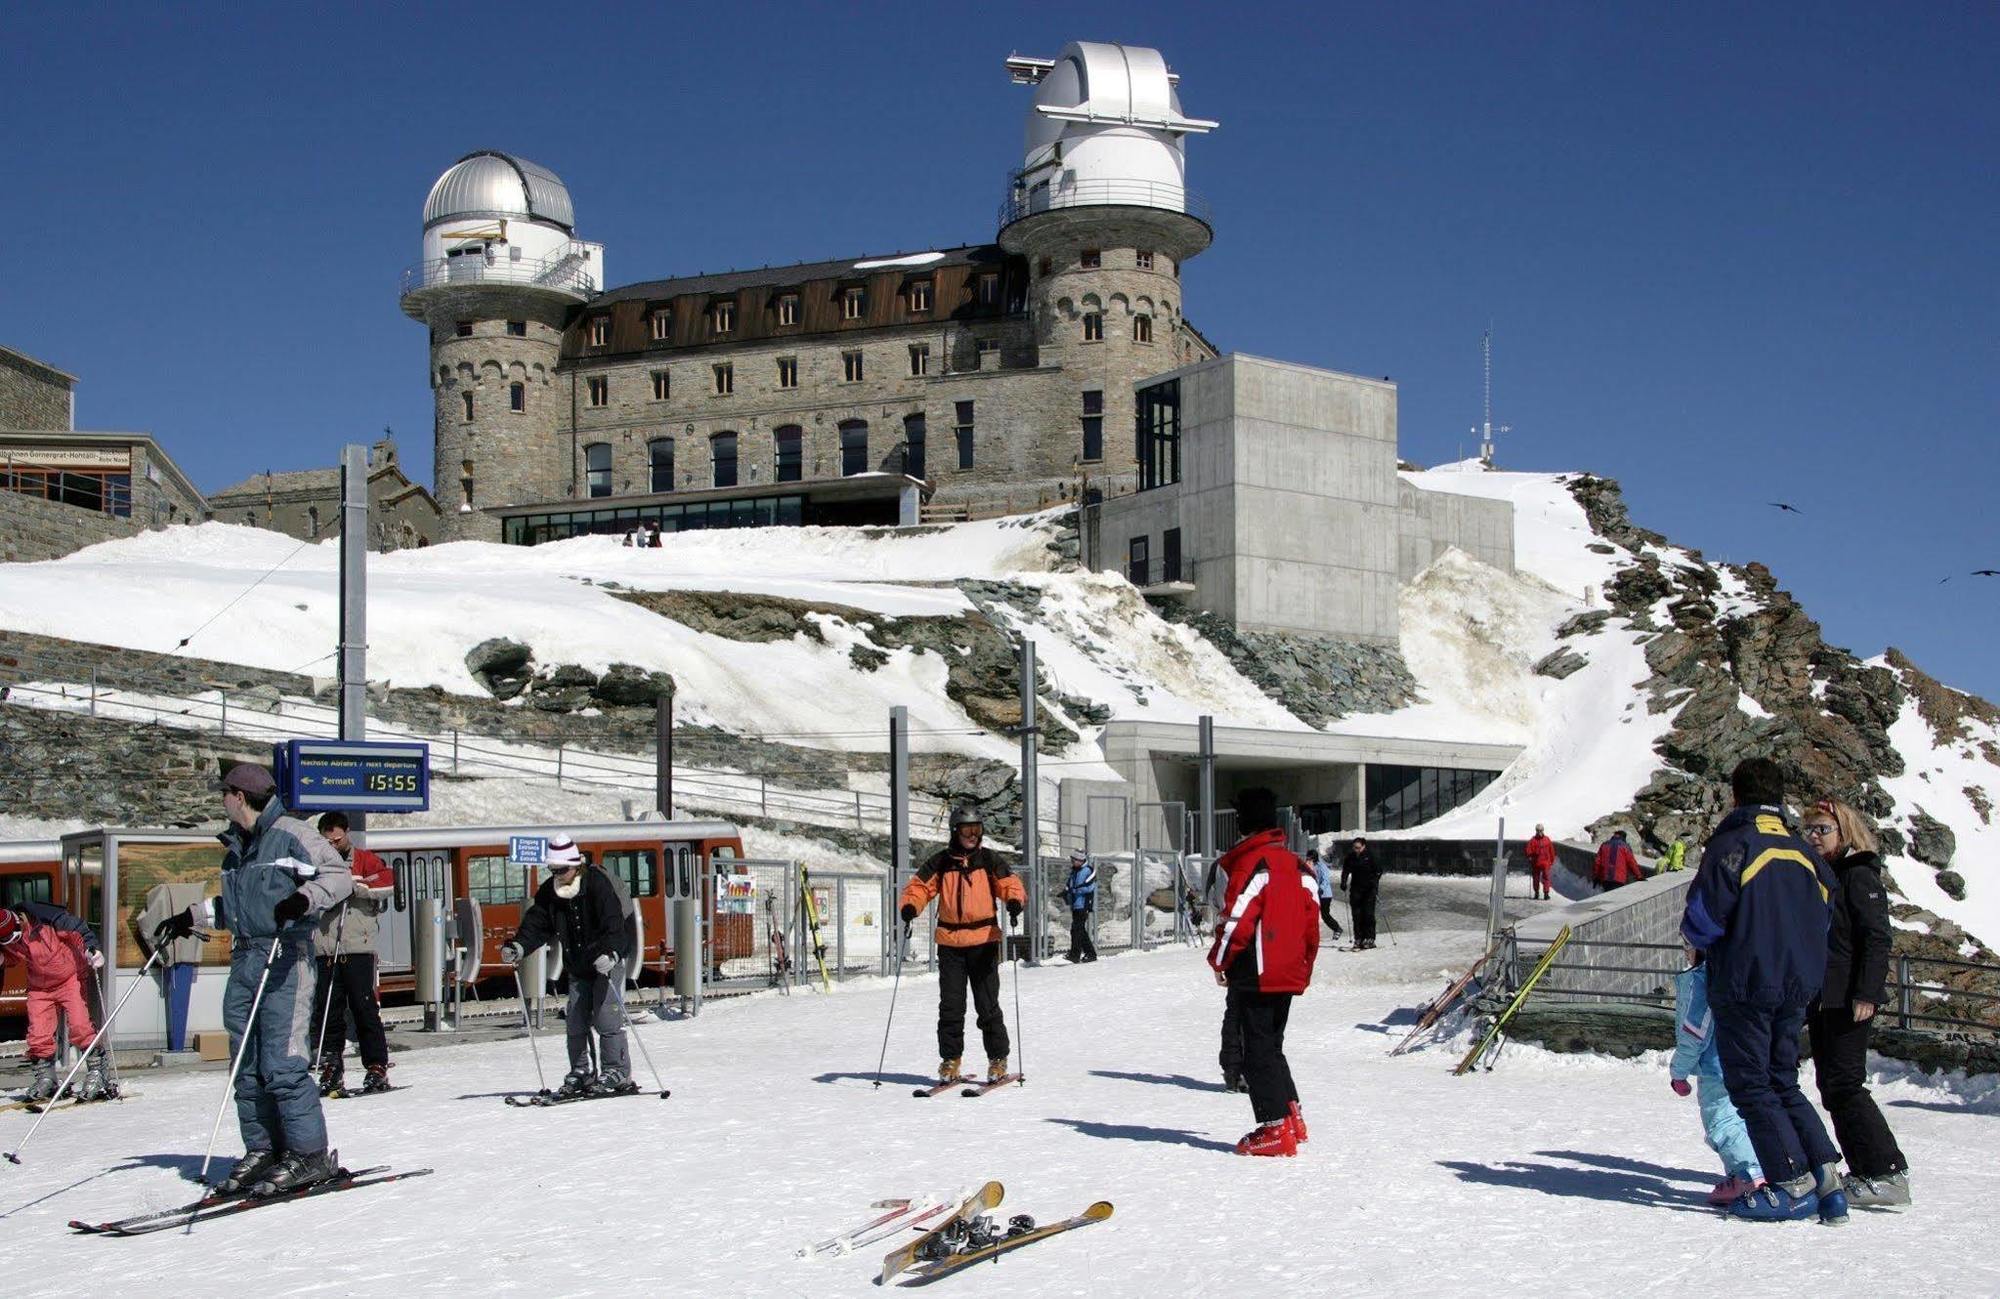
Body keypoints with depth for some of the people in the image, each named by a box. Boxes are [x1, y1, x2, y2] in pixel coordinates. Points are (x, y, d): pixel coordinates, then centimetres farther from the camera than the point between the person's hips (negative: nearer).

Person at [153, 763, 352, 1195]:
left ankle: (310, 1155, -7)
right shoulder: (235, 846, 19)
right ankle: (263, 1151, 12)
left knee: (282, 1062, -12)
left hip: (285, 956, -8)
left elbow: (339, 875, -12)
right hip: (244, 958, 8)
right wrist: (191, 918, 27)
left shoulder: (290, 834, -6)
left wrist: (302, 899, -26)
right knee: (247, 1066, 6)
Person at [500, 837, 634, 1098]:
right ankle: (581, 1073, 15)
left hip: (607, 962, -6)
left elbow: (614, 923, -26)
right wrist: (518, 947, -19)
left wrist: (609, 952, -41)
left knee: (607, 1017, -12)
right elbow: (535, 925, -1)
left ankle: (617, 1072, -6)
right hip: (577, 967, 6)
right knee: (576, 1022, 5)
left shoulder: (597, 884, -17)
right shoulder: (549, 893, 2)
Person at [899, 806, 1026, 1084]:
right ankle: (950, 1060, 12)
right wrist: (910, 905, -16)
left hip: (984, 941, -1)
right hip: (950, 943, 1)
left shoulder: (989, 861, 4)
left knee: (988, 1006, 0)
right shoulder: (941, 862, 6)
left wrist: (1014, 900, -26)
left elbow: (1009, 884, -4)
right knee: (950, 1006, 3)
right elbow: (919, 885, 5)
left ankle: (998, 1059, 11)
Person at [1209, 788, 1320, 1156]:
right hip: (1289, 975, 8)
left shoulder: (1250, 863, -14)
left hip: (1255, 975, -8)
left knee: (1258, 1050, -2)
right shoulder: (1296, 864, 10)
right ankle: (1291, 1116, 19)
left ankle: (1274, 1128, -4)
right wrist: (1303, 967, 20)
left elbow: (1238, 920, -17)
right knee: (1272, 1046, 19)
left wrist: (1220, 960, -3)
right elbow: (1311, 921, 12)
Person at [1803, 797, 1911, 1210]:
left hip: (1849, 1000, -9)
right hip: (1821, 999, 9)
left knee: (1844, 1085, -11)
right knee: (1831, 1086, 9)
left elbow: (1877, 938, -14)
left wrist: (1867, 993, -21)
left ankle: (1888, 1172, -8)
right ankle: (1864, 1171, 14)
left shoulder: (1859, 875, -8)